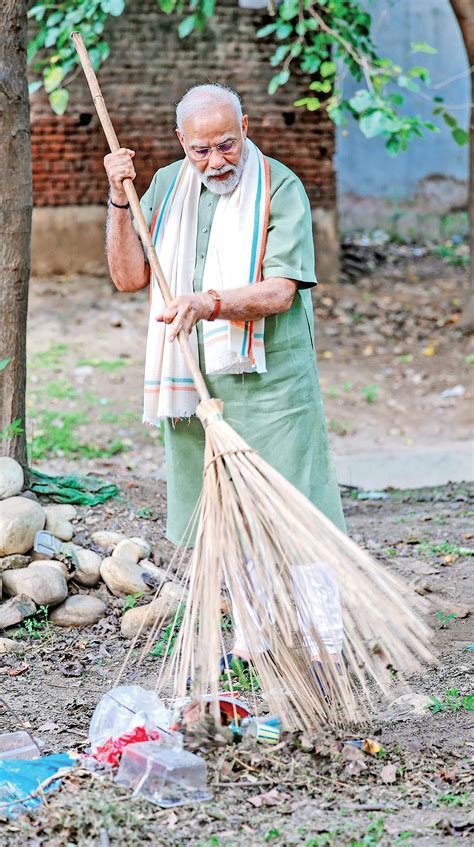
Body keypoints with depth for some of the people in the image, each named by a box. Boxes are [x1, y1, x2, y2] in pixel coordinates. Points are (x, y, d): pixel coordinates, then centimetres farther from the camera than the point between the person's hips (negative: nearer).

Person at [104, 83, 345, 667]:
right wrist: (120, 199, -6)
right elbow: (129, 275, 5)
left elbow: (280, 291, -16)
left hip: (268, 379, -5)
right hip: (194, 381, 5)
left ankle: (324, 647, -2)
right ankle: (253, 644, 21)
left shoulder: (280, 187, -7)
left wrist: (210, 303, -31)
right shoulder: (168, 186, 9)